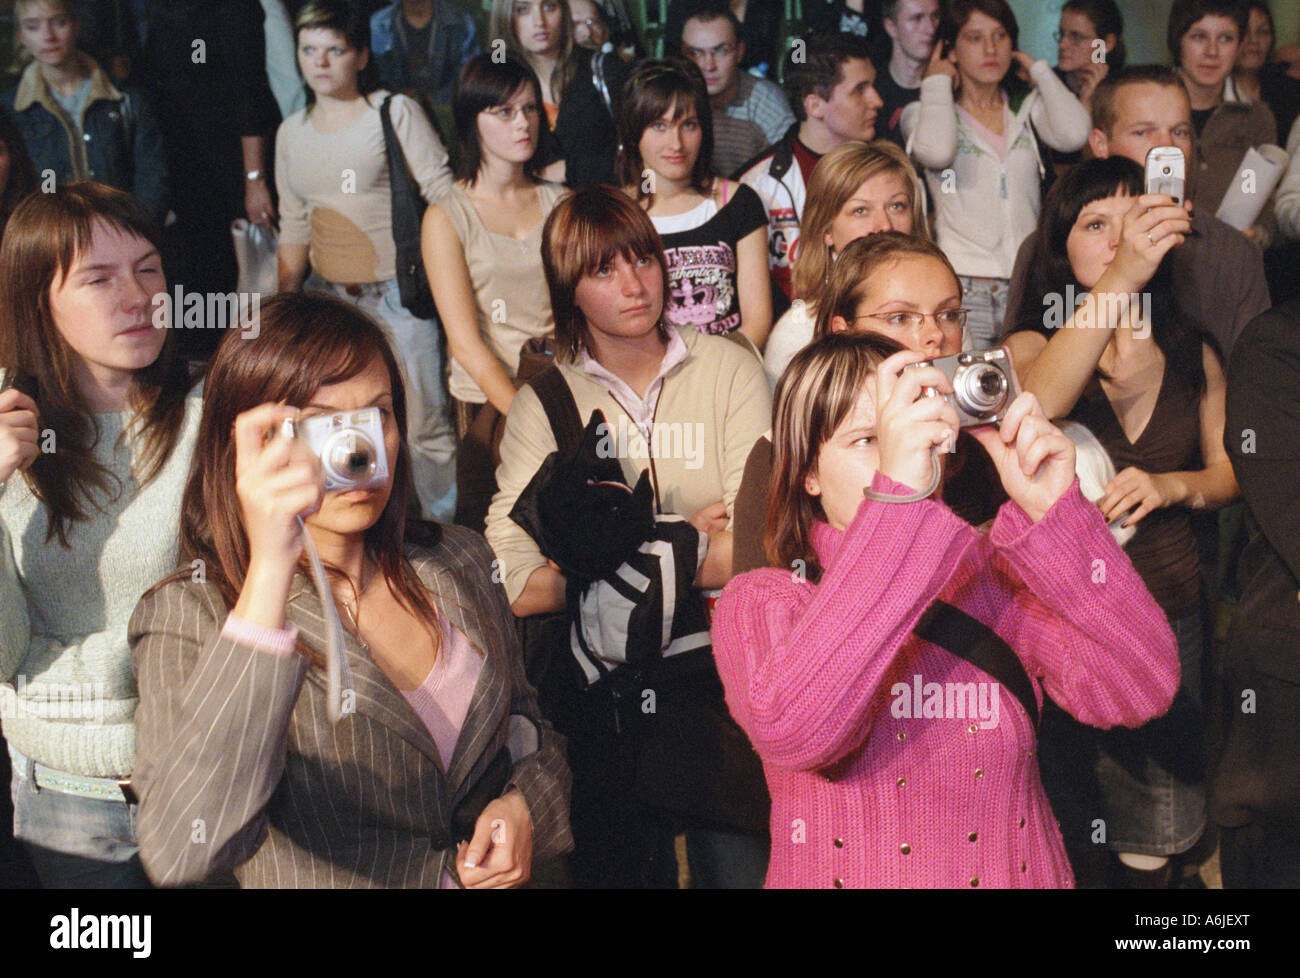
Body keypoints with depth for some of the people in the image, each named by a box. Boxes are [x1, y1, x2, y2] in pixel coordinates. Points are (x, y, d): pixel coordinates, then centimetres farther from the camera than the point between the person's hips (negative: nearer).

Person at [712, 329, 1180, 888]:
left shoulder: (995, 574, 3)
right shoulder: (759, 602, -1)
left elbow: (1139, 692, -8)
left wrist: (1051, 511, -16)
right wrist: (896, 496, -25)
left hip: (1016, 875, 2)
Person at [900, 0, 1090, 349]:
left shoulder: (1027, 107, 16)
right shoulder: (923, 112, 7)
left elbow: (1073, 134, -5)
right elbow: (935, 151, -17)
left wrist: (1037, 68, 8)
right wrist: (937, 83, 0)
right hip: (962, 282, -3)